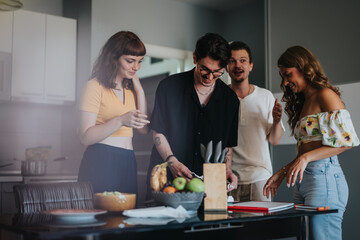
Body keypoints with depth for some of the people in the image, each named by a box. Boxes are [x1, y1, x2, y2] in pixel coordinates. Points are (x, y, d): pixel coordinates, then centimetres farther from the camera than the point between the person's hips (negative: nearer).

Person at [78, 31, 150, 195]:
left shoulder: (131, 88, 15)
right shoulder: (95, 86, -5)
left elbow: (145, 129, 8)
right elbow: (85, 137, -12)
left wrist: (139, 91, 5)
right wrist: (121, 121, -24)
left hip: (127, 163, 6)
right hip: (101, 162, -6)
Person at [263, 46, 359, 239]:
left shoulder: (325, 95, -3)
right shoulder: (304, 102, 23)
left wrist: (306, 158, -18)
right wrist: (283, 172, 14)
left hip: (323, 176, -8)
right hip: (302, 182, 8)